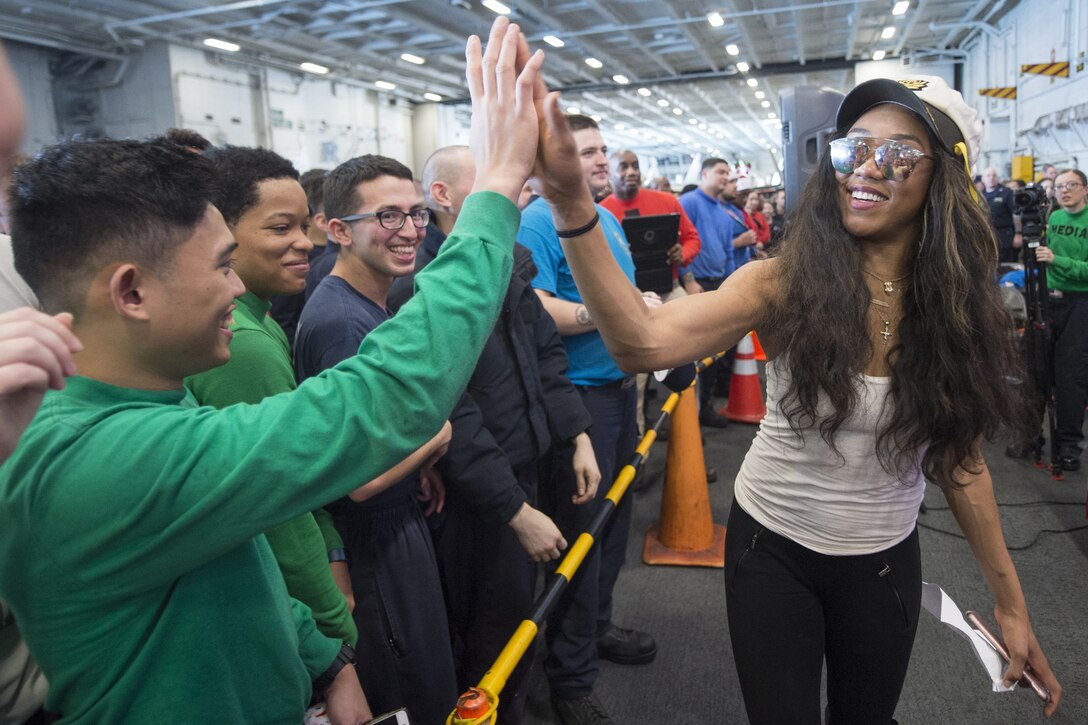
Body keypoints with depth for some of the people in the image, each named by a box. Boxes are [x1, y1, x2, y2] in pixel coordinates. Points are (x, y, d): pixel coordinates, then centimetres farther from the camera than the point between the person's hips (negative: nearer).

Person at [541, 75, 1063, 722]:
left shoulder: (959, 309, -9)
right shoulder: (784, 284, -19)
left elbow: (959, 459, 0)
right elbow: (644, 342, -37)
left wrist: (1011, 601, 5)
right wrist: (571, 203, -49)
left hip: (886, 561, 3)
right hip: (772, 548, -2)